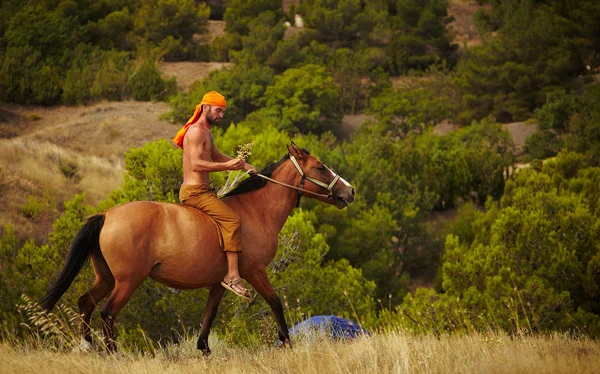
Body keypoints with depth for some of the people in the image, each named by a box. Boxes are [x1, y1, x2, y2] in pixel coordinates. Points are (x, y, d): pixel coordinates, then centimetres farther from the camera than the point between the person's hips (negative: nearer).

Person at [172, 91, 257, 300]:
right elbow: (196, 164, -23)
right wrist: (227, 166, -27)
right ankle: (232, 276, -29)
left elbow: (216, 156, 30)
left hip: (200, 191, 11)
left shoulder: (205, 132, 20)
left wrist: (243, 165, 18)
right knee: (232, 220, -22)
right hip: (195, 191, -11)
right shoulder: (196, 131, -13)